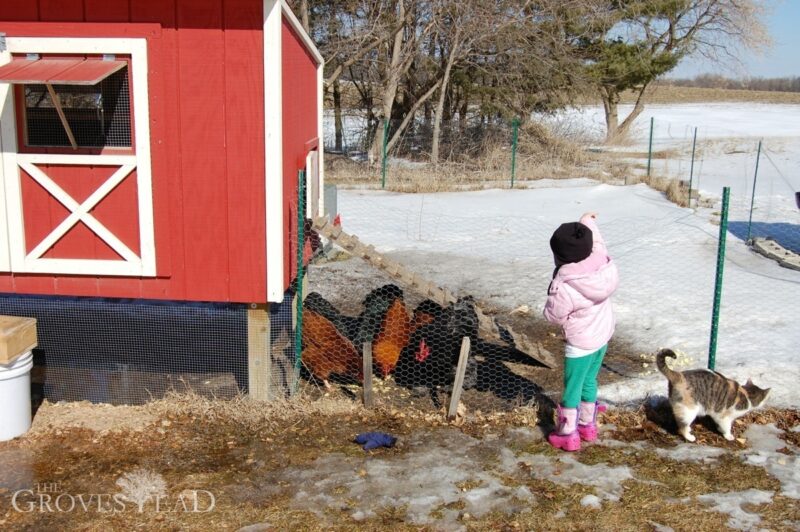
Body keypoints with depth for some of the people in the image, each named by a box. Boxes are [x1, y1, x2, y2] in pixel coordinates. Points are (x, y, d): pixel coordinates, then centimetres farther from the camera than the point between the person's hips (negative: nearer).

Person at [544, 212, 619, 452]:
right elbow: (598, 243, 9)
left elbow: (553, 316, -18)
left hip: (580, 343, -7)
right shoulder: (602, 262, -15)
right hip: (603, 335, 7)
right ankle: (588, 425, 37)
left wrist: (553, 291, -4)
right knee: (590, 381, 23)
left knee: (573, 387, 9)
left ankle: (568, 435, 21)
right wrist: (589, 224, 26)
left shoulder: (564, 286, -32)